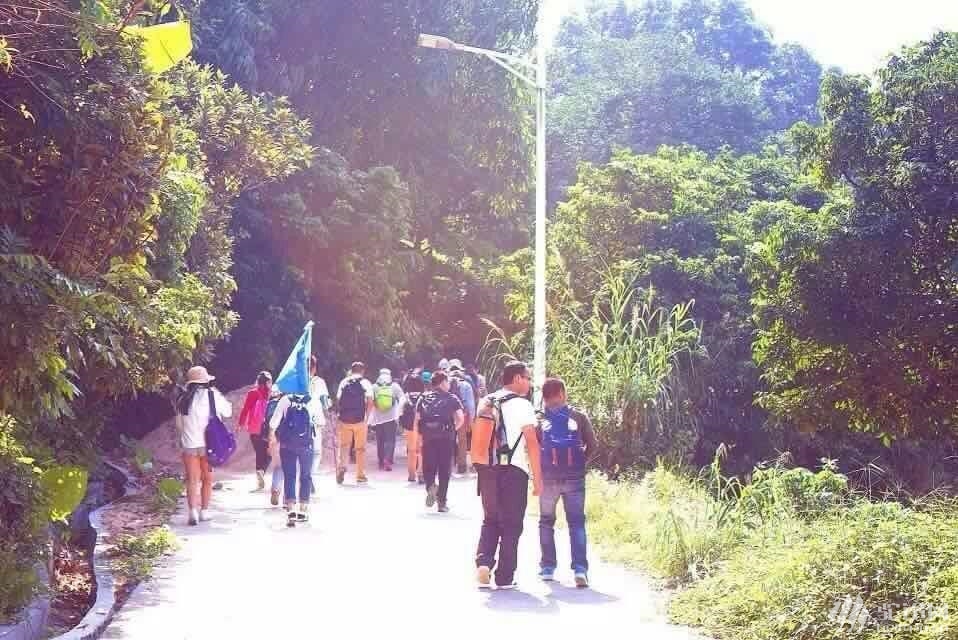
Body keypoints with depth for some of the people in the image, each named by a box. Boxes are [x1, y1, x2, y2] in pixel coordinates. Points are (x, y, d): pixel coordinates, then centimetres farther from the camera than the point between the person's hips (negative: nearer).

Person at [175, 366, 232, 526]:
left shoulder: (183, 399, 4)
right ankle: (204, 511, 17)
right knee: (207, 479, 13)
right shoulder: (212, 395, -5)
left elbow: (179, 423, 11)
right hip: (208, 443, -1)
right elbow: (228, 412, 7)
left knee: (192, 480, 1)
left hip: (189, 444, 1)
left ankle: (193, 511, -15)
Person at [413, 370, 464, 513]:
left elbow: (416, 420, 5)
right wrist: (454, 429, 9)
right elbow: (461, 419, -7)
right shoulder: (451, 398, 5)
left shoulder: (423, 398, 12)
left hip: (427, 437, 2)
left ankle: (430, 486, -19)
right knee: (445, 469, 7)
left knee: (428, 466, 12)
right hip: (446, 437, -2)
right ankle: (442, 501, 8)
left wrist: (418, 437, 10)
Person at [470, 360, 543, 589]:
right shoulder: (522, 405, -8)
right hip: (514, 470, -5)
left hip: (487, 469, 5)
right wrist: (537, 477, -7)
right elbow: (532, 443, -11)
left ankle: (483, 562, -2)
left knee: (490, 520, 17)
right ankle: (505, 577, 7)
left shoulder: (486, 403, 10)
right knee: (511, 525, 5)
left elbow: (479, 439, 13)